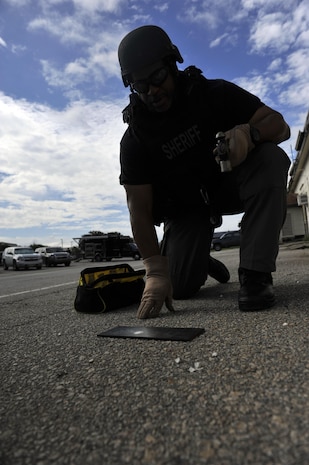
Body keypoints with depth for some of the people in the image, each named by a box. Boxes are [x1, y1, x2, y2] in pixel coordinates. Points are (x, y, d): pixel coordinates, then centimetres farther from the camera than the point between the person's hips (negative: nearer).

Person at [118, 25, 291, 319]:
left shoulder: (214, 94, -11)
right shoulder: (134, 139, -14)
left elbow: (280, 125, -15)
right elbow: (139, 209, -20)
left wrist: (248, 133, -40)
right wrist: (156, 271, -31)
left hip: (228, 186, 1)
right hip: (185, 207, 0)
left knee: (272, 159, -30)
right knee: (181, 286, -15)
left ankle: (255, 274, -27)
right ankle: (202, 262, 24)